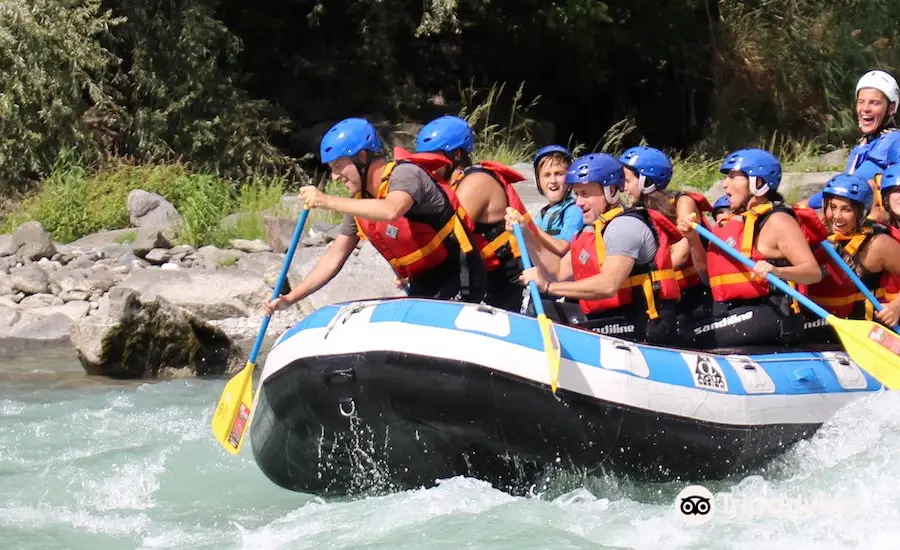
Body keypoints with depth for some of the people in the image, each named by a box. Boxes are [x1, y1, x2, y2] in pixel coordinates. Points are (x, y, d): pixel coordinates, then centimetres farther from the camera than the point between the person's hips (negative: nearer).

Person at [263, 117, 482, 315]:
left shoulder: (405, 174, -17)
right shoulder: (360, 202, 8)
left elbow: (390, 211, -40)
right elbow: (335, 256, 12)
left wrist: (327, 201, -37)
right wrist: (289, 298, 5)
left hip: (458, 283, -8)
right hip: (422, 286, 9)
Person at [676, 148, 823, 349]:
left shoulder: (777, 221, -4)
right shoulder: (734, 222, 21)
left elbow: (813, 272, -14)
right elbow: (708, 275, 22)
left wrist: (776, 271, -31)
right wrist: (693, 240, 9)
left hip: (770, 317, -9)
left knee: (688, 340, -25)